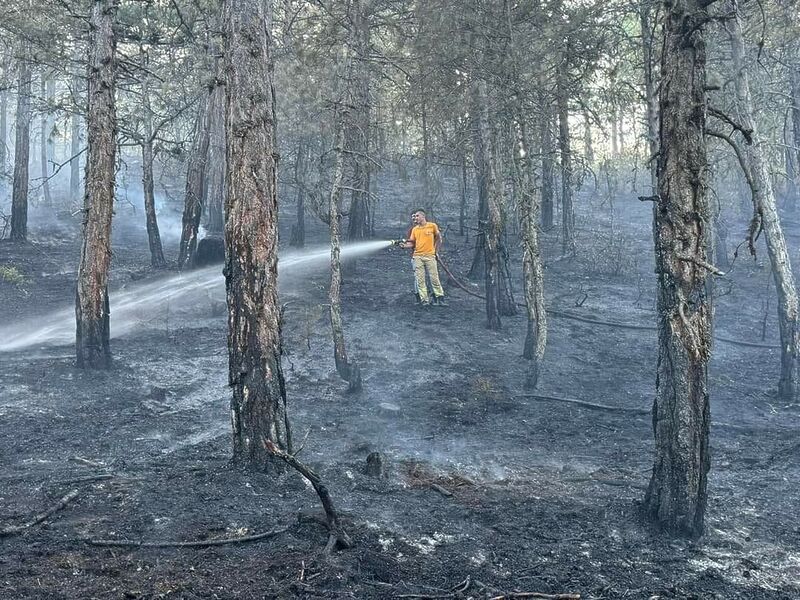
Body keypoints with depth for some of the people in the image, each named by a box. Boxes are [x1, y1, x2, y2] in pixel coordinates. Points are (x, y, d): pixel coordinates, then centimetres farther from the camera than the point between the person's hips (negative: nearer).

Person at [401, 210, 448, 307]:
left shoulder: (432, 226, 1)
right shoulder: (414, 229, 9)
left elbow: (438, 238, 11)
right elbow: (412, 243, 7)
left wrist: (435, 250, 8)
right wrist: (404, 245, -11)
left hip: (430, 256, -3)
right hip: (417, 257, 3)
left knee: (434, 278, 0)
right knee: (420, 279, -1)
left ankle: (440, 298, 8)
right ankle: (424, 299, 3)